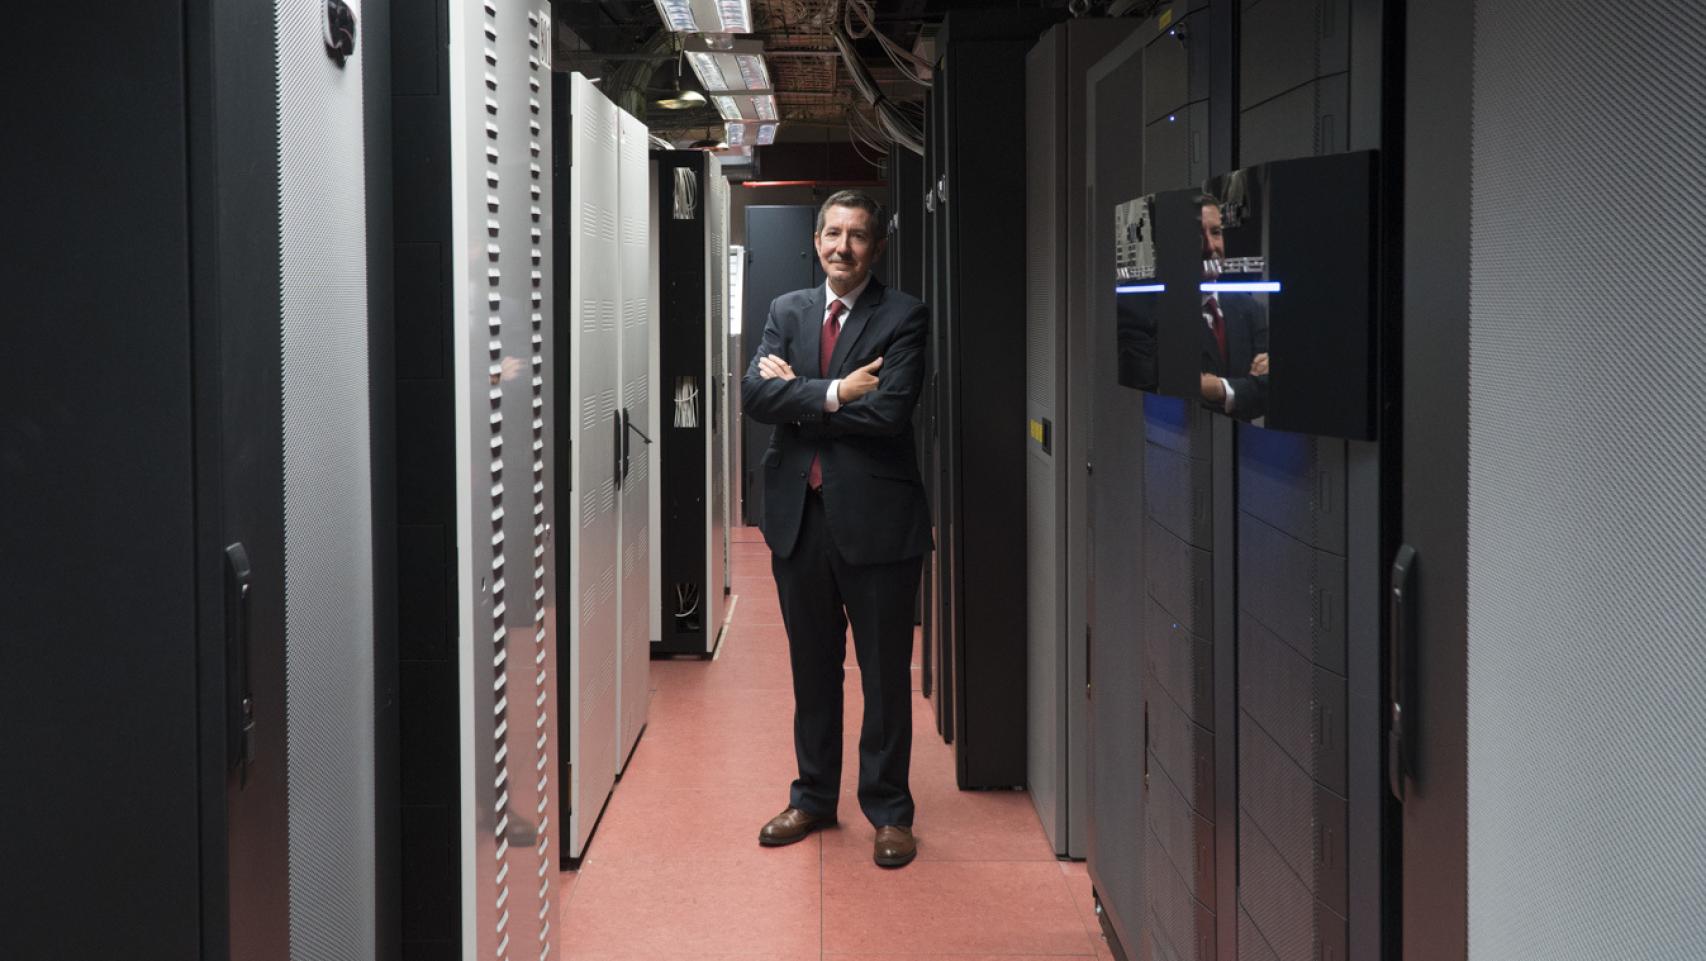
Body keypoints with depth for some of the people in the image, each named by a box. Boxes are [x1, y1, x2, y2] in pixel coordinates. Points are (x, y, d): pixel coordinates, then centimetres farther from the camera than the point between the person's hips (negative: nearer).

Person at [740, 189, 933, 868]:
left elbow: (889, 410, -18)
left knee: (885, 672, 5)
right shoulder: (786, 311, 10)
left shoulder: (903, 317, -5)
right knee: (812, 667, 16)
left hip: (876, 515, -4)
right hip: (799, 513, 4)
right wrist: (836, 393, -17)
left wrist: (797, 395, -10)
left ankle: (888, 810, 17)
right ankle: (814, 797, 29)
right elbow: (754, 393, -5)